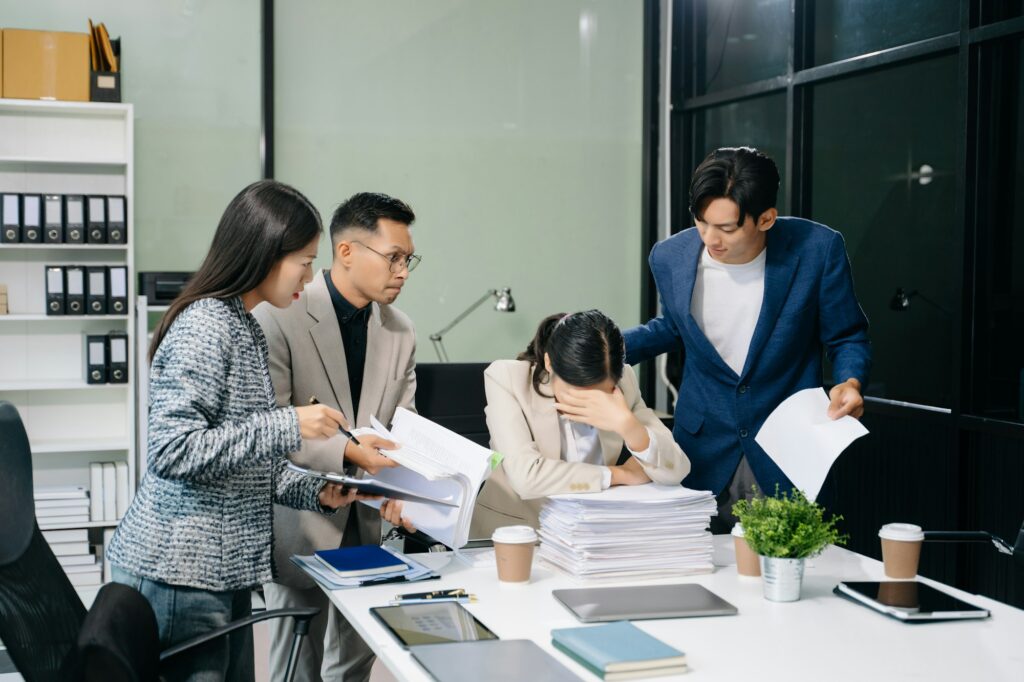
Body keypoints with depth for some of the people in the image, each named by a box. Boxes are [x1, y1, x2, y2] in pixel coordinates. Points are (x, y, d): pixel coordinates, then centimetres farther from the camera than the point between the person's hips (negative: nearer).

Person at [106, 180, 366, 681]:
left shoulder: (243, 327, 13)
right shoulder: (205, 326, -16)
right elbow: (174, 451, -23)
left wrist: (313, 493, 4)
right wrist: (287, 427, -22)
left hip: (222, 567, 9)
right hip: (181, 574, -9)